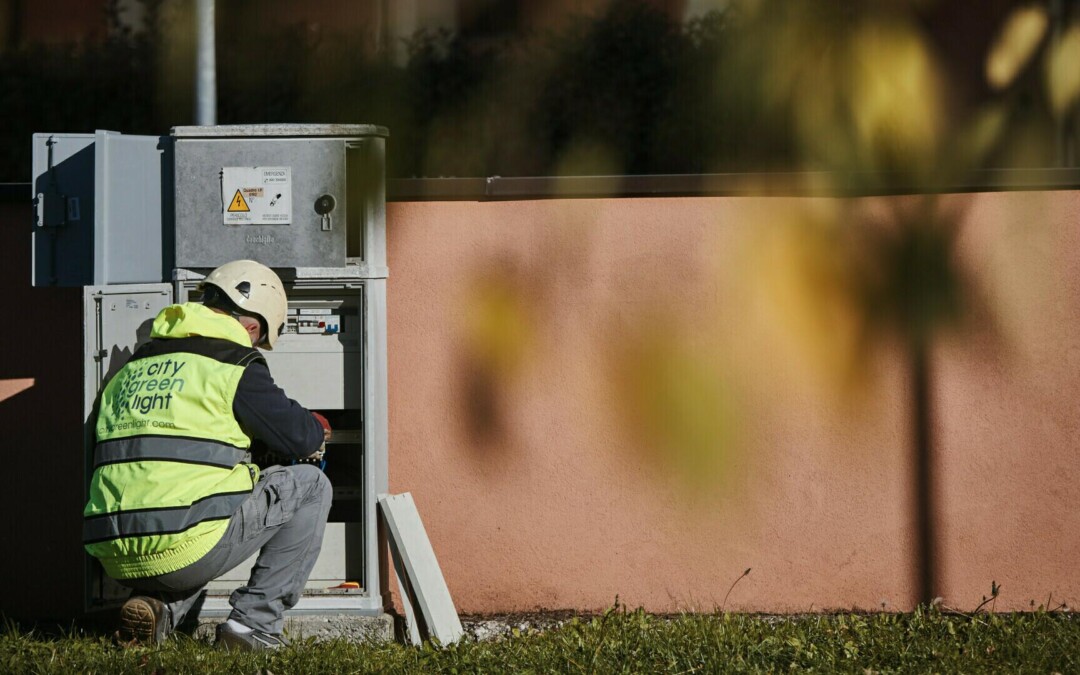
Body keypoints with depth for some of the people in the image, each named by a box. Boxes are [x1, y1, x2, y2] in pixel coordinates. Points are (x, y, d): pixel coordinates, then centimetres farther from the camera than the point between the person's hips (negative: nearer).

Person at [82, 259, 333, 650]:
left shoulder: (134, 365, 22)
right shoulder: (234, 366, 0)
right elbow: (298, 437, 3)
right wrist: (317, 431, 28)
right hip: (188, 551, -7)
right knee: (310, 486, 12)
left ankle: (157, 606, 11)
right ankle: (254, 624, 6)